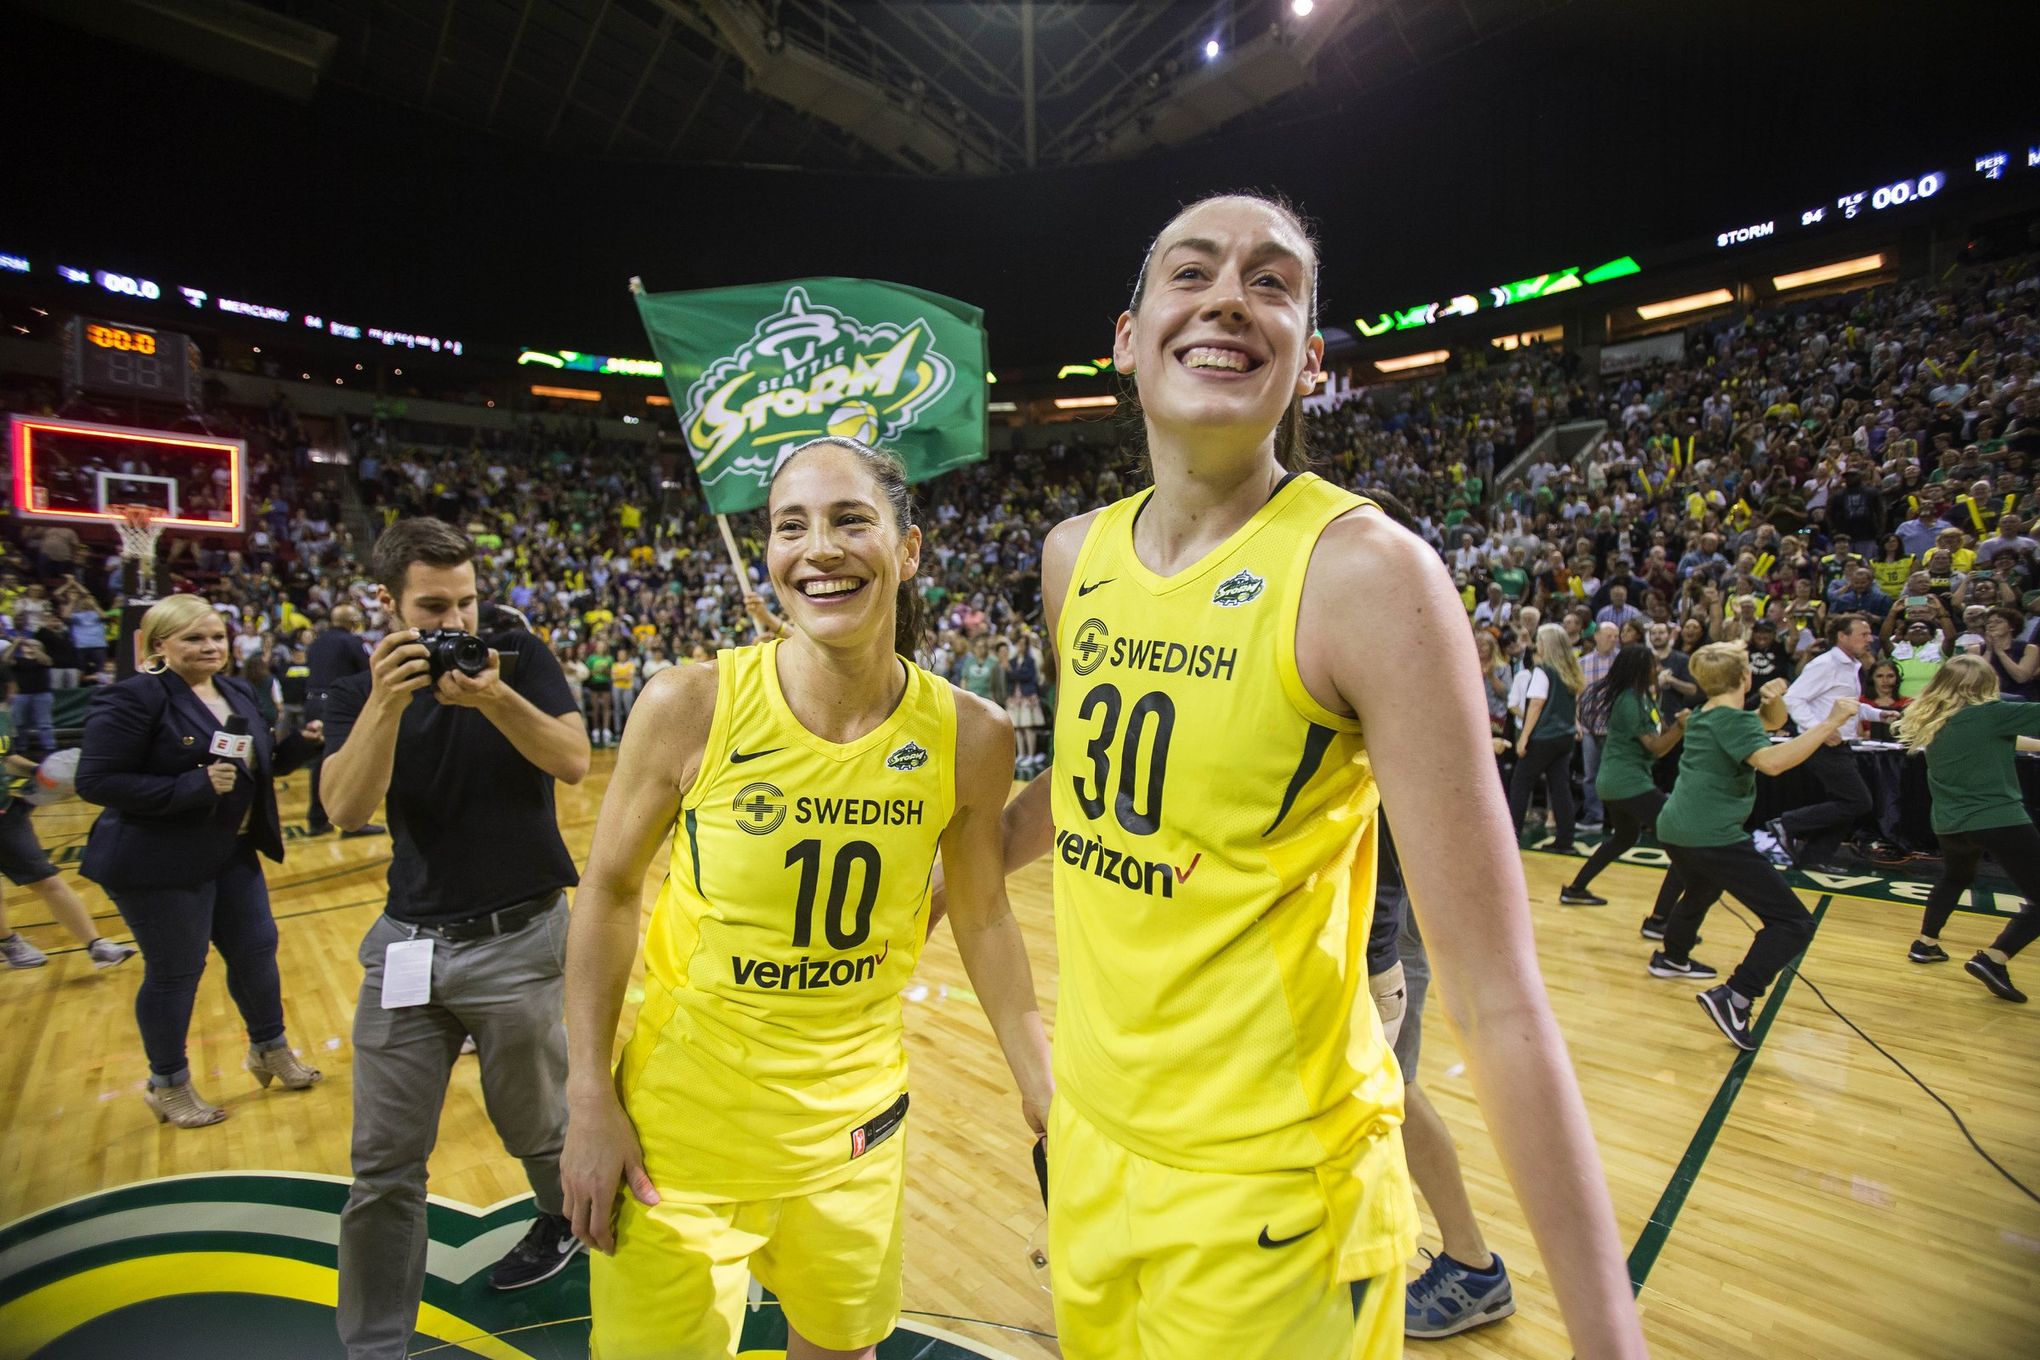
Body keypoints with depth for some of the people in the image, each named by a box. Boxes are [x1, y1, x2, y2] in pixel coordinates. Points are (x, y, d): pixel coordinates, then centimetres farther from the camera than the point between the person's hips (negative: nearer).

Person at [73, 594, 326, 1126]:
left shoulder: (237, 693, 6)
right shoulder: (132, 698, -17)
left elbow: (258, 765, 13)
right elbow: (96, 782, -21)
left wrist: (302, 744, -6)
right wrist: (192, 787, -28)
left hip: (232, 853, 7)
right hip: (160, 864, -7)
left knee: (256, 949, 16)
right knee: (175, 972, 6)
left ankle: (270, 1050, 36)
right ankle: (168, 1086, 28)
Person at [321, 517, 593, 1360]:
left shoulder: (517, 656, -4)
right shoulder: (360, 693, 2)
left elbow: (574, 761, -15)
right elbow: (346, 808, -13)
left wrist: (496, 699, -30)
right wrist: (387, 702, -26)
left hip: (517, 940, -2)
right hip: (407, 943, 3)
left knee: (533, 1122, 16)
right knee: (384, 1162, 8)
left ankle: (568, 1217, 47)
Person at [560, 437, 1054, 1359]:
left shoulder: (970, 736, -14)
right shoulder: (690, 707, -19)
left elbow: (982, 918, -2)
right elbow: (610, 893, -6)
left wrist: (1045, 1097, 2)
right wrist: (590, 1099, -5)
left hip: (856, 1119, 2)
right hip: (682, 1120, -1)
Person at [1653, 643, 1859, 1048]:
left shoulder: (1705, 715, 14)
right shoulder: (1731, 720, -13)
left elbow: (1772, 722, 26)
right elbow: (1772, 761, -31)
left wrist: (1774, 699, 6)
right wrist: (1830, 722, -27)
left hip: (1674, 829, 10)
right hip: (1713, 837, -9)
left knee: (1701, 890, 38)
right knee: (1793, 923, -8)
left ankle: (1671, 958, 54)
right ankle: (1734, 998, -19)